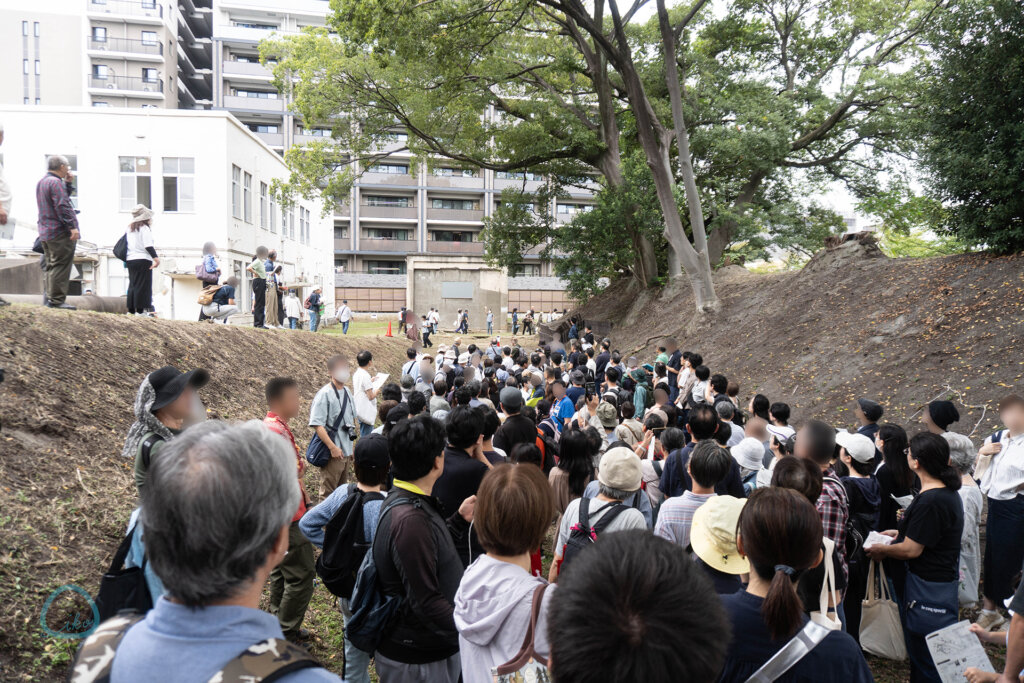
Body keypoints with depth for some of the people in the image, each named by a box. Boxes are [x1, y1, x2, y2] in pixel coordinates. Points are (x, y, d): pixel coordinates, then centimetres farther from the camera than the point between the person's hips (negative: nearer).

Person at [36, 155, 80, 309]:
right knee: (60, 266, -10)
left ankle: (50, 298, 16)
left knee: (50, 266, 13)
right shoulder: (56, 182, -13)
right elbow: (63, 206, -21)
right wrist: (72, 226, -24)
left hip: (45, 232, 10)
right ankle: (57, 299, -11)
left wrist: (66, 183, 16)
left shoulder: (42, 182, 19)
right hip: (60, 233, -10)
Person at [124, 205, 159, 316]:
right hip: (143, 260, -7)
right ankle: (140, 310, -9)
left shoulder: (129, 228, 14)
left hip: (130, 260, 7)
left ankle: (131, 310, 12)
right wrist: (156, 257, -17)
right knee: (143, 285, -6)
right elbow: (148, 246, -16)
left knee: (132, 284, 11)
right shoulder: (145, 228, -8)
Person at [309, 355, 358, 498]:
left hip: (346, 450, 8)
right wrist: (333, 447, -23)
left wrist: (352, 446, 18)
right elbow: (317, 425, -21)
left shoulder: (347, 392, 9)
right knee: (328, 492, 2)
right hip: (332, 453, -8)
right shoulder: (325, 394, -16)